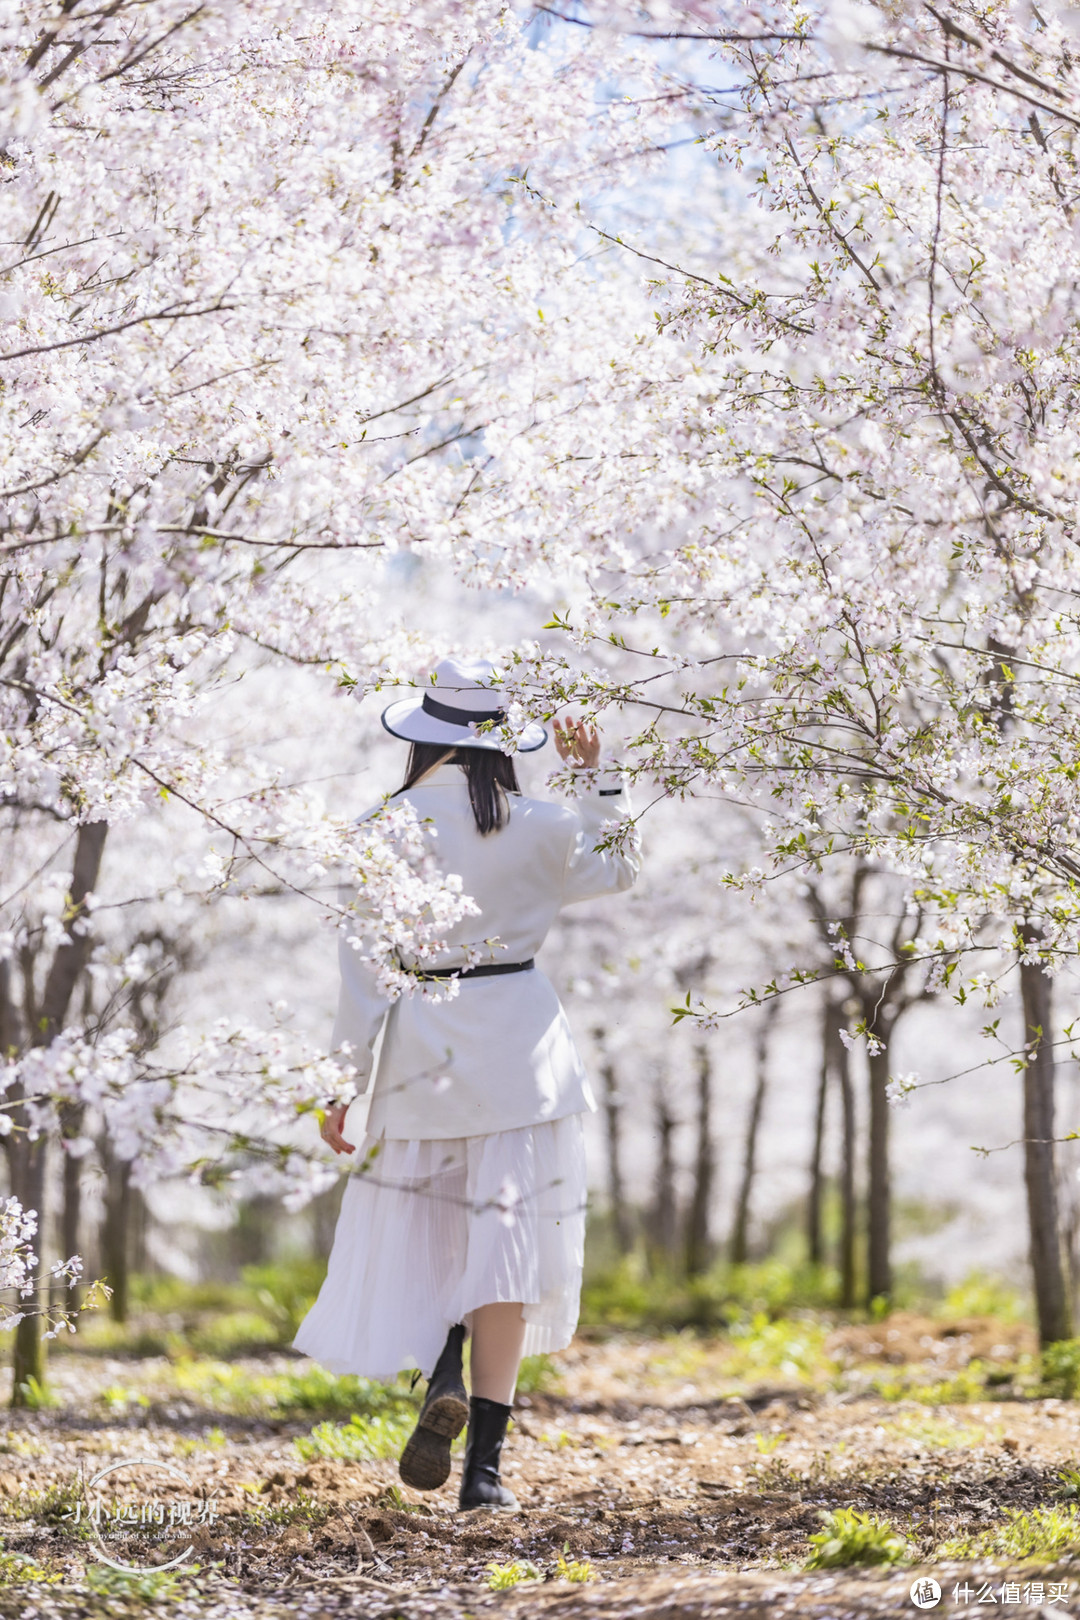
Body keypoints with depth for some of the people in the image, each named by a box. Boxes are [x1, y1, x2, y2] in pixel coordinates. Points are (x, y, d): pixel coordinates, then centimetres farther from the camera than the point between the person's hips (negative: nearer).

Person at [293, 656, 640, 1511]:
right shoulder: (535, 825, -4)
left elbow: (364, 967, -6)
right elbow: (620, 866, 17)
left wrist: (339, 1082, 0)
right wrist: (599, 774, 18)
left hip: (422, 1042, 0)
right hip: (518, 1035, 0)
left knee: (421, 1231, 19)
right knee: (504, 1239, 3)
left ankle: (443, 1373, -8)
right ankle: (484, 1465, 0)